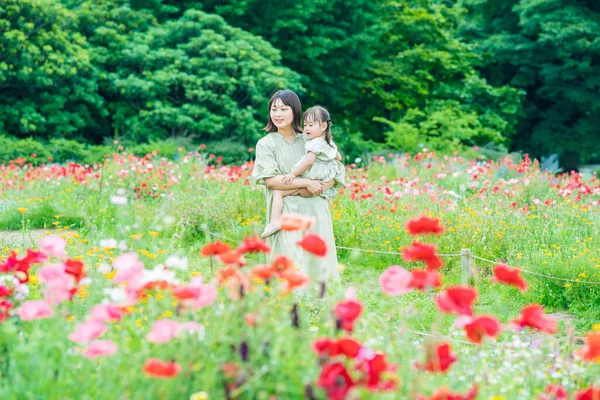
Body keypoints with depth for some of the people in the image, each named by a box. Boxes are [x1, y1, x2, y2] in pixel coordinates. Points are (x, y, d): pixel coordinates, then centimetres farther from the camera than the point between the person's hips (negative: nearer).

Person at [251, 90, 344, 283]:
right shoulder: (266, 144, 4)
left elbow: (337, 171, 9)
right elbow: (270, 179, -9)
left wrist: (318, 188, -9)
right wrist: (307, 183, -11)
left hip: (315, 210, 3)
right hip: (285, 212, -2)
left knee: (319, 265, 1)